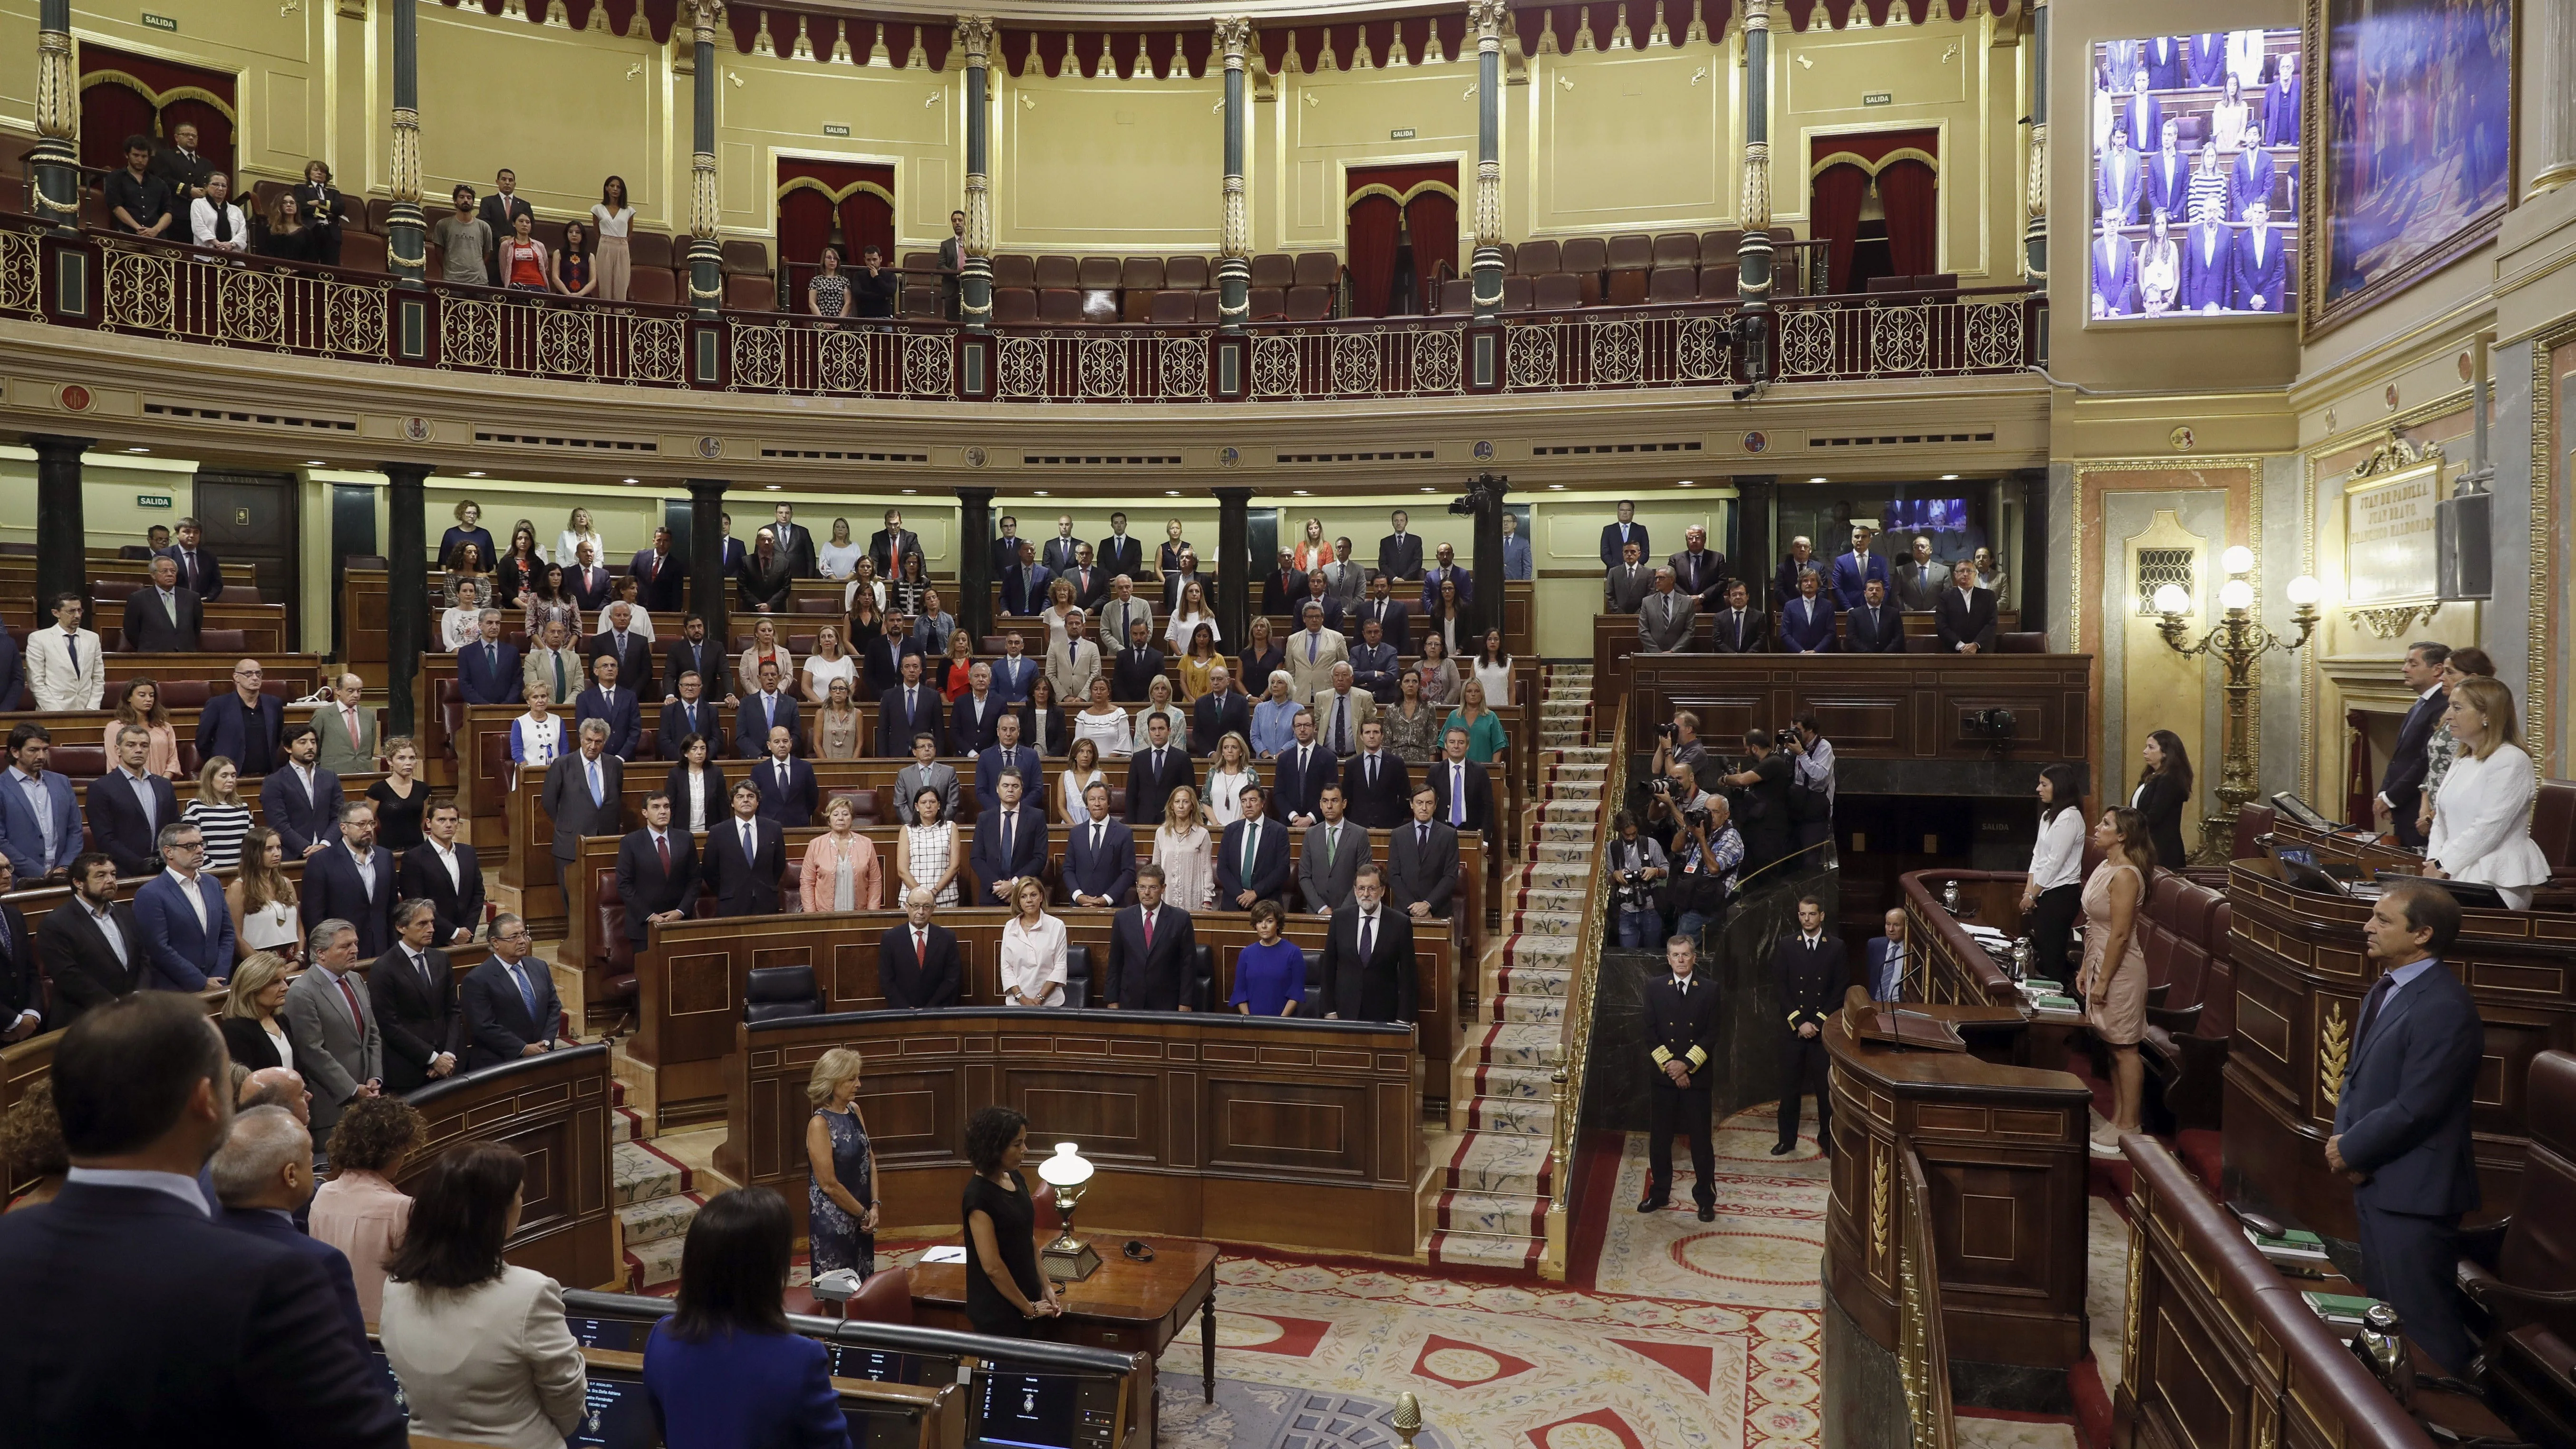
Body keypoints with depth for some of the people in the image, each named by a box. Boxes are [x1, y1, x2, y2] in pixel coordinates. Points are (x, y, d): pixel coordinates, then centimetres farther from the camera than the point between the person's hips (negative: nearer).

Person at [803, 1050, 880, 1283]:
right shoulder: (820, 1124, -18)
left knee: (863, 1285, 15)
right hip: (833, 1221, -7)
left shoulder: (854, 1111, 4)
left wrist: (874, 1207, -2)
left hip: (861, 1218, 7)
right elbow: (829, 1185, -19)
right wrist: (863, 1213, -9)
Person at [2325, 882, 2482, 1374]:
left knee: (2423, 1323, 0)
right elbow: (2358, 1072, 15)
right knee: (2383, 1309, 20)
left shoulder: (2444, 1006, -22)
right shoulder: (2384, 989, 9)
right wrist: (2344, 1137, -2)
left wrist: (2351, 1151, -11)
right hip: (2376, 1180, 10)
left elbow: (2413, 1109, -23)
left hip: (2411, 1189, -10)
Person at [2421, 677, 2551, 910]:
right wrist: (2433, 861, 2)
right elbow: (2441, 820, 18)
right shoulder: (2461, 762, 18)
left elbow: (2488, 828, -15)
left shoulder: (2512, 761, -9)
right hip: (2456, 875, 7)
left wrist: (2442, 866, -12)